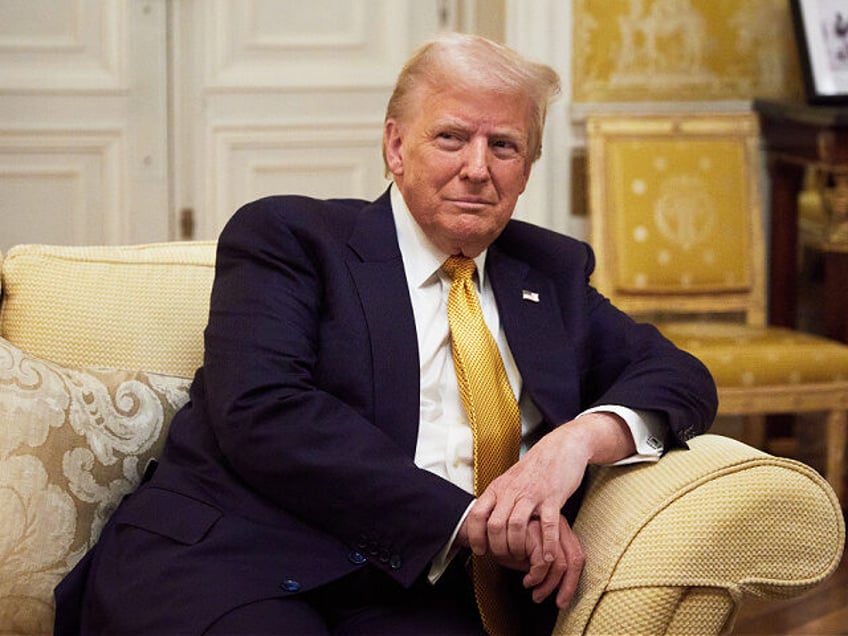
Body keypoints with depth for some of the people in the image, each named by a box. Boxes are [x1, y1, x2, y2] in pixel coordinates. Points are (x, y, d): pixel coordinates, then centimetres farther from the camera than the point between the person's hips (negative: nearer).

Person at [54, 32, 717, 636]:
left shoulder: (552, 274, 24)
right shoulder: (285, 235, 8)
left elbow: (678, 376, 20)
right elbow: (263, 413, -7)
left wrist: (585, 434, -5)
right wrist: (464, 518, -14)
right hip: (226, 562, -3)